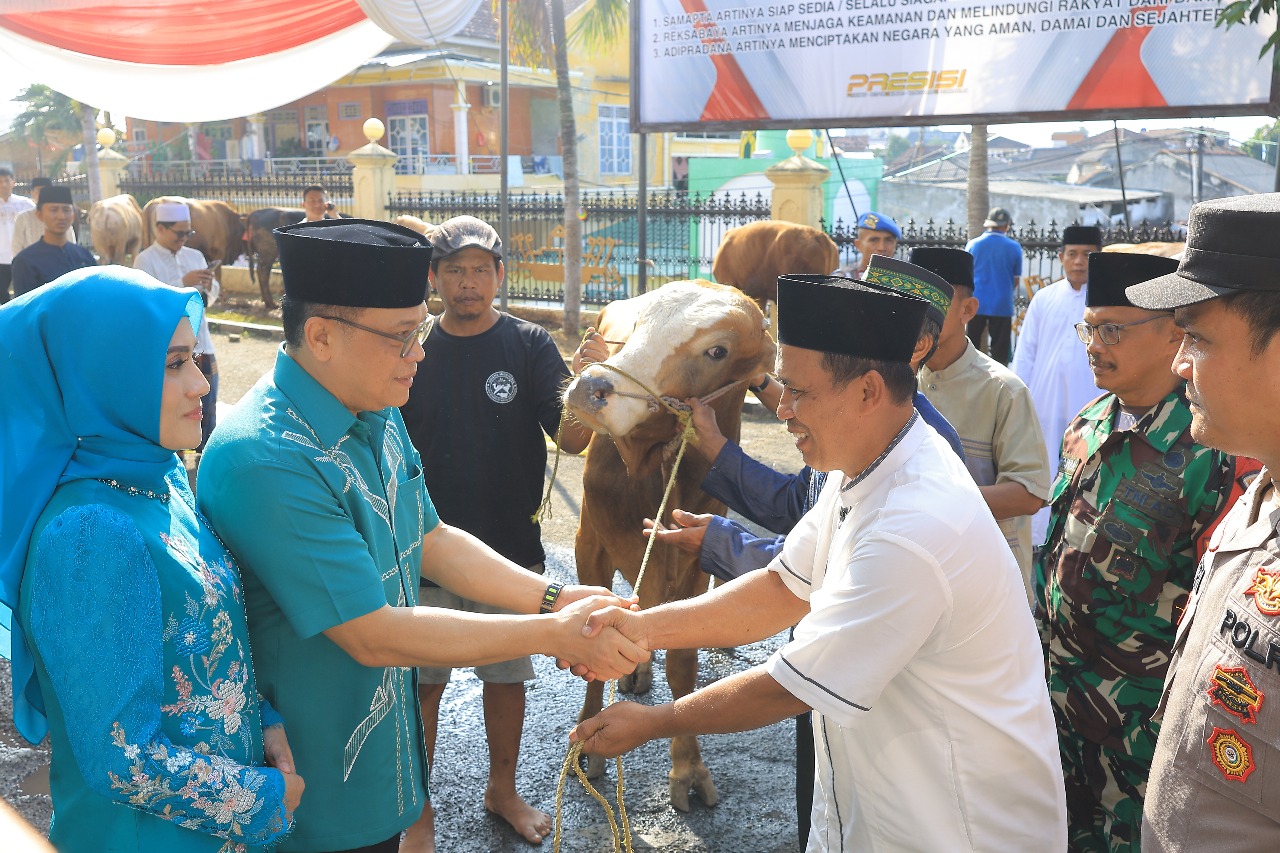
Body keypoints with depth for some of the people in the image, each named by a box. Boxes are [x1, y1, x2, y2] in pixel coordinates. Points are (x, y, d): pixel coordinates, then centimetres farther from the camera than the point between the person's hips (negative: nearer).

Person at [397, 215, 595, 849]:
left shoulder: (530, 346, -6)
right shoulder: (412, 350, -2)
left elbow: (571, 439, -15)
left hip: (511, 547, 0)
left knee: (507, 675, 15)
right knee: (421, 679, 10)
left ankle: (502, 790, 37)